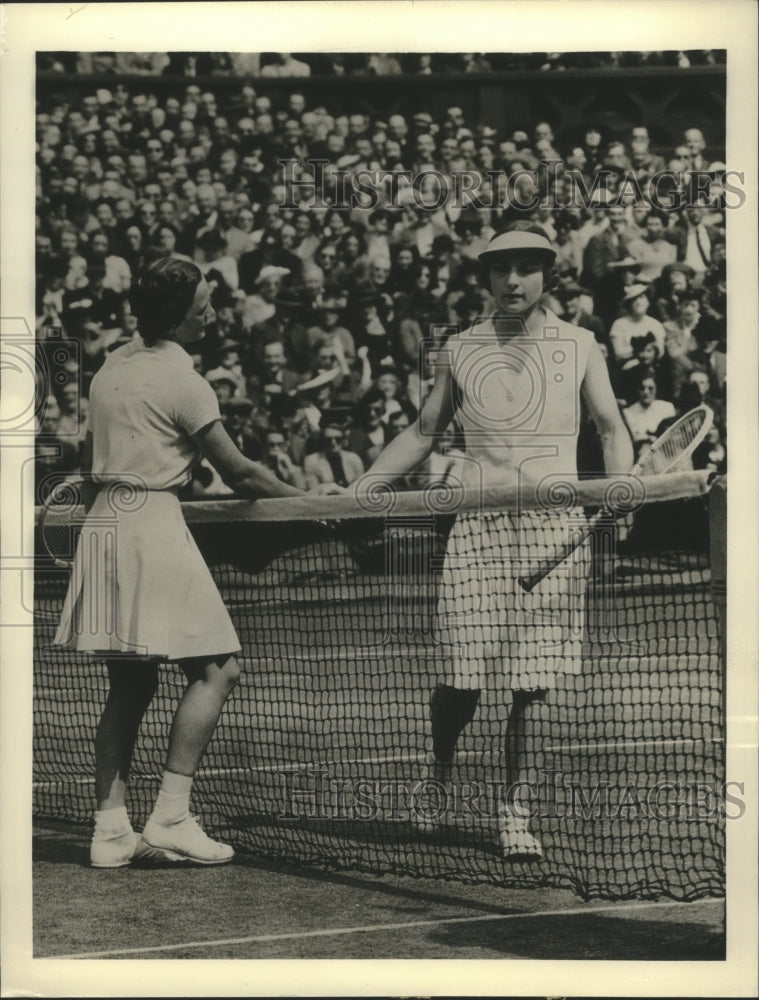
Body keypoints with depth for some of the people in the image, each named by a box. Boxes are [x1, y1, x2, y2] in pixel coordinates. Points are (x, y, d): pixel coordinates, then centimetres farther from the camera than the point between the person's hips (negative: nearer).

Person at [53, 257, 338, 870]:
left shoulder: (114, 365, 13)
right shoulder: (181, 379, -11)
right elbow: (239, 473, -8)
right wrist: (309, 499, 3)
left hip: (104, 525, 9)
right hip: (153, 525, -9)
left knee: (130, 685, 11)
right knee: (216, 669, -4)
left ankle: (111, 828, 7)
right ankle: (170, 818, -10)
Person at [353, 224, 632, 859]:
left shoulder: (579, 346, 9)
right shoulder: (460, 350, 12)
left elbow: (613, 430, 11)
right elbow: (424, 434, 21)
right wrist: (359, 488, 13)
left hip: (554, 526, 0)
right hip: (478, 525, 0)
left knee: (532, 681, -3)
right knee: (464, 678, -4)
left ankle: (515, 813, 9)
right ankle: (439, 776, 24)